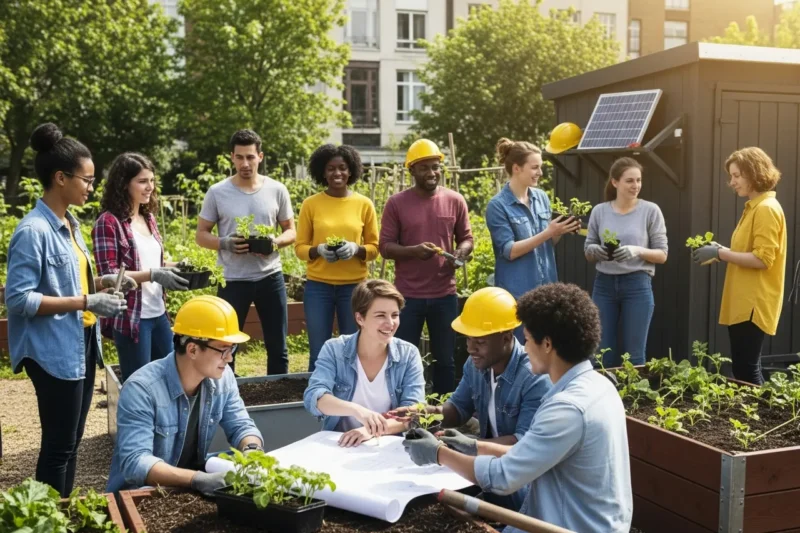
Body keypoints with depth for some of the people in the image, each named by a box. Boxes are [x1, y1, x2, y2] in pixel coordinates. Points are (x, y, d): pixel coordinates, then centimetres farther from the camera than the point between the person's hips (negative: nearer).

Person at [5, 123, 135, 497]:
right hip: (55, 351, -9)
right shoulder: (34, 231, -18)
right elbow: (18, 299, -21)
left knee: (72, 439, 18)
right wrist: (86, 302, -22)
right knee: (59, 443, 2)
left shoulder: (70, 223, 8)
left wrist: (102, 282, 2)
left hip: (81, 344, 9)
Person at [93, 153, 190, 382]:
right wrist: (153, 275, -24)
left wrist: (174, 267, 1)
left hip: (158, 313, 8)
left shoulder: (149, 218, 11)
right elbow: (109, 275, -16)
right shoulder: (109, 222, -12)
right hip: (131, 317, -8)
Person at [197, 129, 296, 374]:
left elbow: (291, 231, 8)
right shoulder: (217, 192, -4)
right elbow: (201, 235, 2)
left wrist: (276, 242, -14)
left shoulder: (277, 190, 1)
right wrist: (225, 243, -18)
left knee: (278, 347, 11)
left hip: (270, 277, 2)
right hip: (233, 280, -2)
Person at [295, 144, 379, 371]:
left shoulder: (364, 204, 2)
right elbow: (300, 247, 4)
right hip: (318, 286, 0)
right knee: (318, 353, 5)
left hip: (354, 286, 1)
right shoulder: (311, 204, 1)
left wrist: (356, 249, -14)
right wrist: (319, 250, -16)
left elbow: (374, 248, 6)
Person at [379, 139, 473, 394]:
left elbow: (466, 238, 10)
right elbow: (385, 246, -4)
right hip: (408, 295, -2)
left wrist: (461, 253, -13)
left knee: (445, 360, 12)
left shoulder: (455, 200, 3)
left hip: (445, 294, 2)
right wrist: (413, 251, -22)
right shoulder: (396, 203, -3)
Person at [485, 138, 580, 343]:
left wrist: (560, 231, -7)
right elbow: (509, 251, -16)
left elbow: (548, 243, 14)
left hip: (546, 287, 6)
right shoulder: (498, 206, -10)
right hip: (517, 291, -6)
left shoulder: (542, 197, 6)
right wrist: (548, 232, -20)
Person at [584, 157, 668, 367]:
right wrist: (596, 251, -12)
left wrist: (638, 251, -19)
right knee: (604, 354, 9)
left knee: (634, 354, 5)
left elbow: (662, 254, 0)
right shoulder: (599, 211, 4)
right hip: (604, 285, 2)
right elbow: (588, 251, 12)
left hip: (637, 285, -2)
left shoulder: (651, 210, -2)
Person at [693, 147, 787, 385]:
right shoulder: (754, 207, 17)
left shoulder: (766, 209, -14)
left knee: (746, 370, -7)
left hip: (754, 305, -10)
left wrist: (720, 253, -17)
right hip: (744, 303, 10)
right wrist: (720, 251, 5)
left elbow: (763, 259, -21)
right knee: (745, 367, 13)